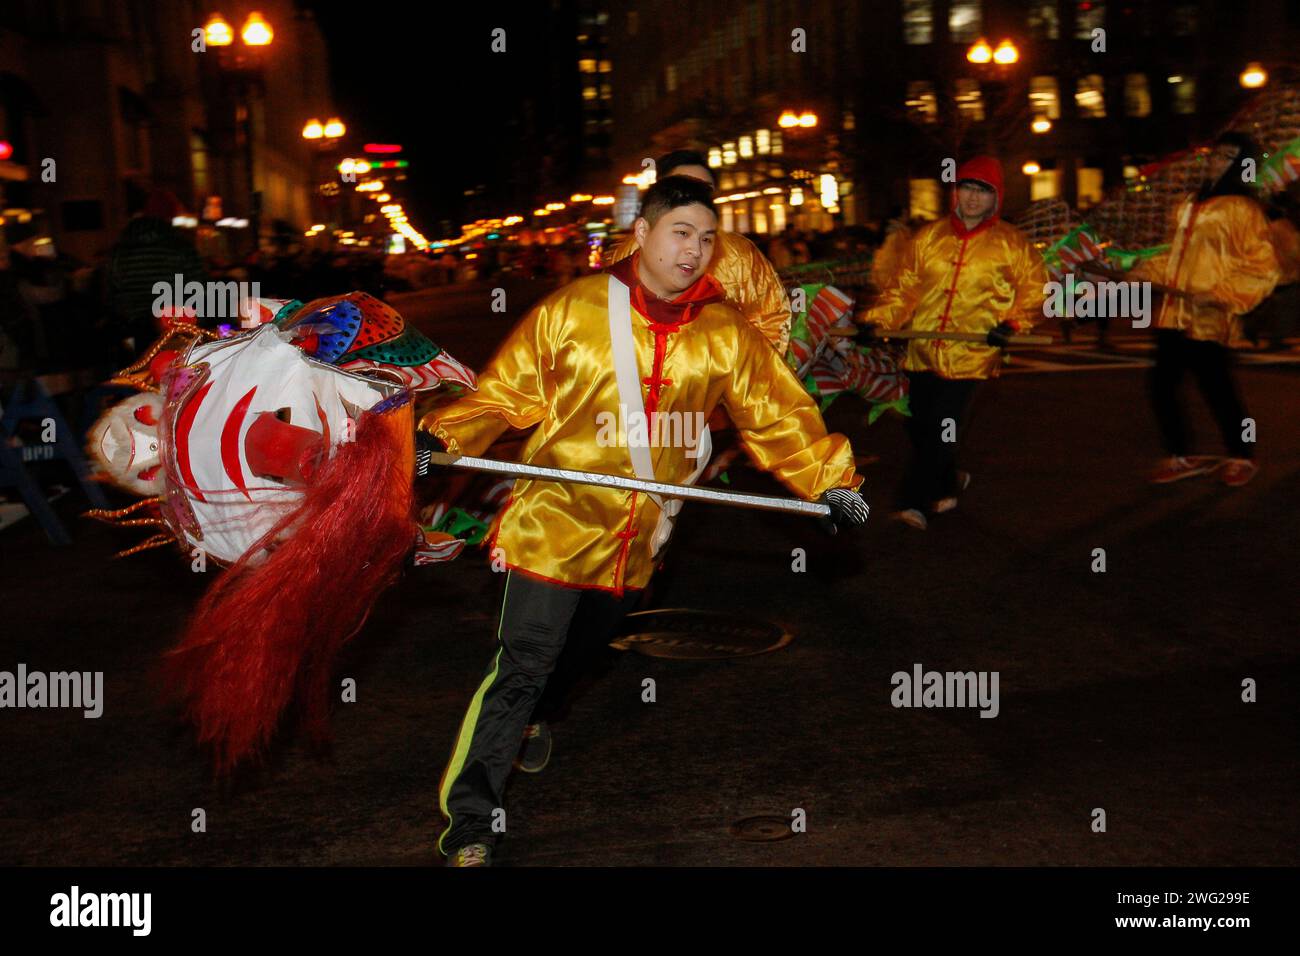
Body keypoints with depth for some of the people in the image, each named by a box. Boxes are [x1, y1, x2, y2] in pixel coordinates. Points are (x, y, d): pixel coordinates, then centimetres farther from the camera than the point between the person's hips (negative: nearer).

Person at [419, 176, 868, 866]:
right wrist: (445, 438, -18)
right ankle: (469, 823, 1)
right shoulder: (574, 310, -7)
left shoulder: (726, 334, 0)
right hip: (556, 523, -4)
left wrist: (829, 481, -10)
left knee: (583, 653, 24)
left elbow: (777, 414, 1)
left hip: (637, 538, 5)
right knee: (521, 667, -8)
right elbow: (505, 390, -4)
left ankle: (532, 724, 53)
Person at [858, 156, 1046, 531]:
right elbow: (904, 288, 8)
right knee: (918, 425, 9)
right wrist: (877, 320, -4)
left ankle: (915, 501, -4)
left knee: (941, 428, -14)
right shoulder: (929, 237, 8)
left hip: (969, 354, -4)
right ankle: (948, 482, 35)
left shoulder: (1009, 243, 2)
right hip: (922, 350, 4)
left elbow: (1035, 288, 7)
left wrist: (1012, 322, -8)